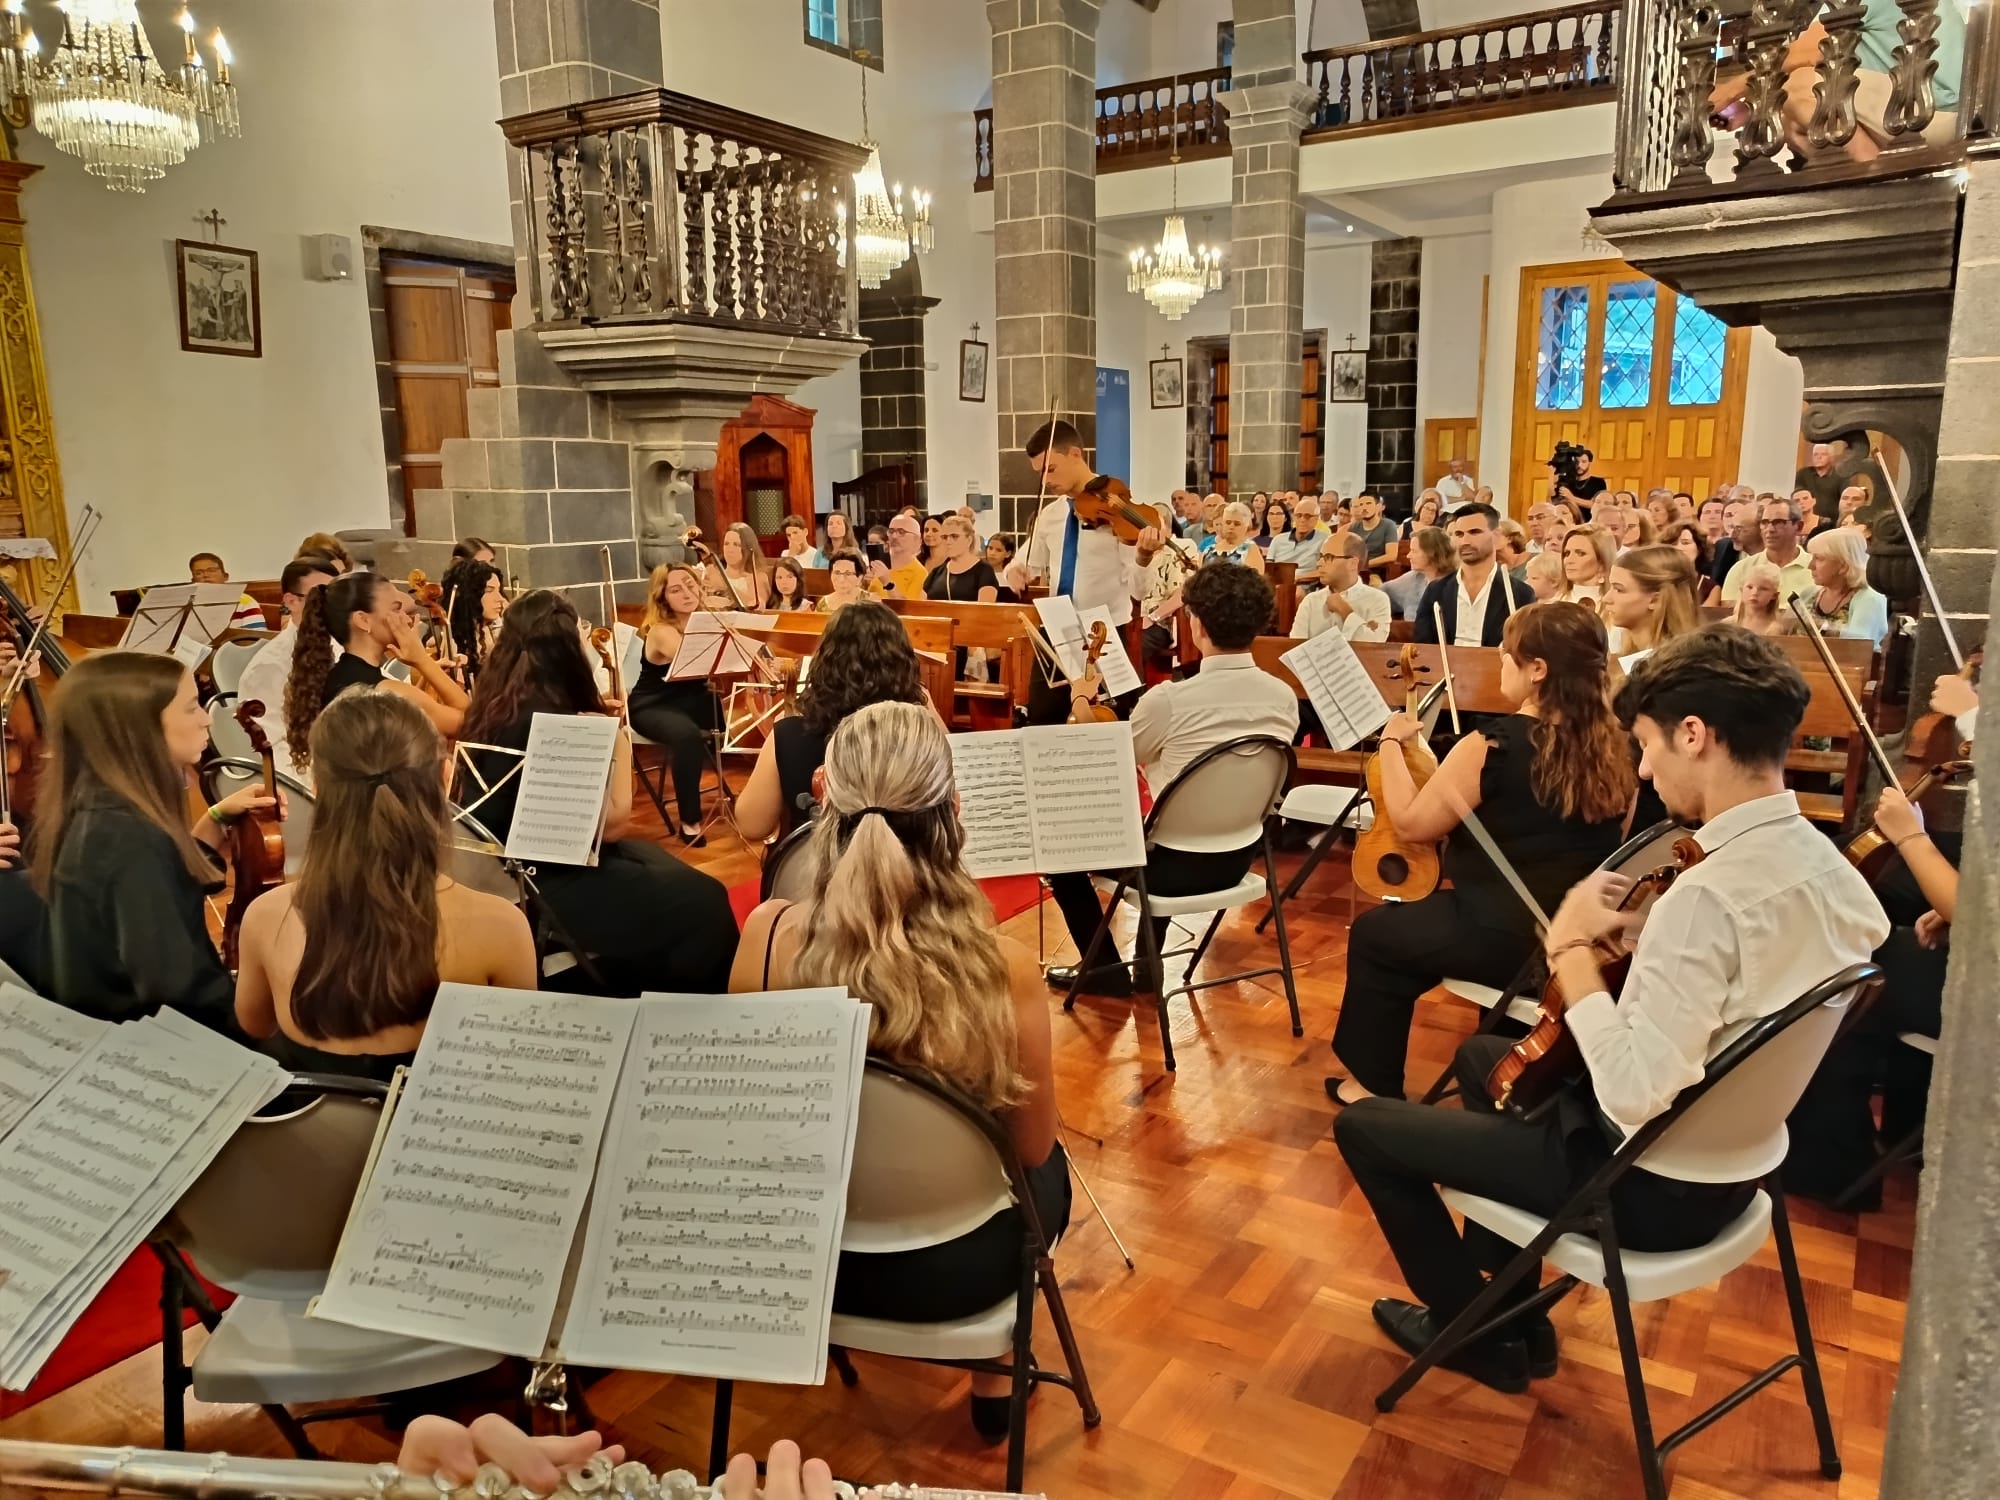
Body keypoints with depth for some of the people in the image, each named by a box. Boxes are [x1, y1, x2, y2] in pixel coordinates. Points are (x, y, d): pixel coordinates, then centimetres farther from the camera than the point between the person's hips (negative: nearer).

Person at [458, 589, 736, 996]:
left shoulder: (490, 706, 2)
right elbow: (611, 822, -20)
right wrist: (620, 743, -8)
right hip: (548, 883, -10)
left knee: (655, 860, 23)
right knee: (702, 901, -4)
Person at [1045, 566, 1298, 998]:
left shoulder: (1169, 699, -23)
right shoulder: (1284, 698, -6)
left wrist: (1082, 702, 13)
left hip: (1178, 863, -6)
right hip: (1237, 856, 6)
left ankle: (1106, 971, 21)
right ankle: (1148, 962, 38)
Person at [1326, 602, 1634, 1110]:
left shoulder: (1493, 745, -21)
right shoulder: (1614, 747, -2)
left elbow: (1412, 822, -11)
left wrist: (1393, 741, 0)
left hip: (1504, 941, -7)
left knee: (1373, 933, 16)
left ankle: (1374, 1083, 26)